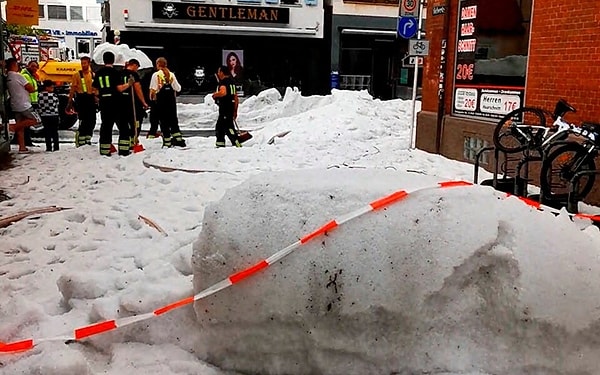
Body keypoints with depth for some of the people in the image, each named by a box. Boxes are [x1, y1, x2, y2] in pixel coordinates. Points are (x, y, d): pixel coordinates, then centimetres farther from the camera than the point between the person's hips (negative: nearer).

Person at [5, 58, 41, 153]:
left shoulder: (7, 77, 11)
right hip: (24, 105, -8)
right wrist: (29, 89, 8)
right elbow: (31, 89, -11)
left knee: (20, 127, 9)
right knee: (36, 120, 1)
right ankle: (14, 126, -6)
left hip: (15, 106, 8)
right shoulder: (18, 76, -13)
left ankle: (22, 147, 6)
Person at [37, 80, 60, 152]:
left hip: (44, 116, 2)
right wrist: (58, 116, 6)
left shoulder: (40, 95, 1)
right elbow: (56, 106, -3)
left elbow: (39, 107, 5)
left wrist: (41, 114, 14)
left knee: (47, 132, 6)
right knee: (55, 132, 5)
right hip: (54, 116, -2)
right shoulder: (54, 95, -8)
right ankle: (56, 147, 3)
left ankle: (48, 147, 3)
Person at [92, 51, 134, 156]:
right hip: (115, 103, -5)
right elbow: (120, 88, -13)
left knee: (106, 126, 10)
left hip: (104, 103, 5)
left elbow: (95, 90, 11)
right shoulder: (114, 72, -7)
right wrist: (129, 84, 2)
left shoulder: (98, 73, 8)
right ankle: (123, 150, -1)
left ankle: (104, 151, 9)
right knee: (123, 126, 3)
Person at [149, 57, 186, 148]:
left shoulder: (156, 75, -8)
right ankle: (179, 139, 12)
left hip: (161, 101, -4)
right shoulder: (171, 74, 4)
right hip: (171, 101, 4)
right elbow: (178, 88, 7)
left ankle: (167, 142, 2)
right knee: (173, 120, 15)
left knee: (163, 121, 2)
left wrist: (152, 98, 4)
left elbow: (153, 89, -12)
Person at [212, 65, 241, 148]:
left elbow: (223, 92, -30)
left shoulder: (223, 82, -10)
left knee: (228, 126, -12)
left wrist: (215, 95, -10)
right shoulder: (232, 82, 18)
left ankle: (237, 143, -19)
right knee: (219, 126, 18)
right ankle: (220, 144, 23)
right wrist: (235, 111, 23)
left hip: (225, 107, -9)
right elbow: (236, 97, 20)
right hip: (231, 106, 9)